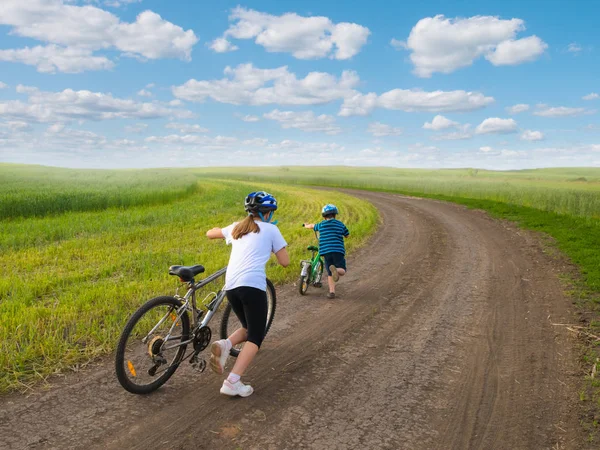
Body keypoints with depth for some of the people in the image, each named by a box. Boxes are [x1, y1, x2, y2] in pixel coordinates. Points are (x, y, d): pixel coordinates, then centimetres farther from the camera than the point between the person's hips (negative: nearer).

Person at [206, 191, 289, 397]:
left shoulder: (237, 227, 20)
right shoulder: (271, 229, 8)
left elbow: (209, 233, 36)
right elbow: (285, 262, 8)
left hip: (231, 286, 6)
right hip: (253, 286, -6)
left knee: (248, 329, 24)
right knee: (255, 337, 4)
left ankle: (224, 345, -4)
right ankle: (232, 382, -11)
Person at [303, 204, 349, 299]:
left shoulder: (321, 225, 11)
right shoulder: (340, 224, 9)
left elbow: (312, 226, 32)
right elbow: (347, 235, 23)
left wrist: (306, 225, 54)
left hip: (326, 251, 1)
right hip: (338, 251, -1)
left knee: (330, 274, 12)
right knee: (342, 271, 5)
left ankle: (332, 292, 2)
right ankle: (336, 270, -29)